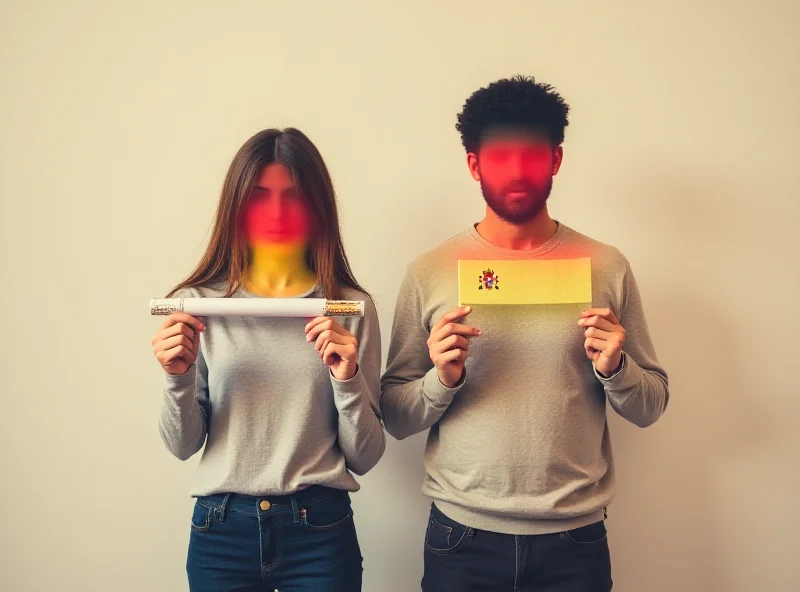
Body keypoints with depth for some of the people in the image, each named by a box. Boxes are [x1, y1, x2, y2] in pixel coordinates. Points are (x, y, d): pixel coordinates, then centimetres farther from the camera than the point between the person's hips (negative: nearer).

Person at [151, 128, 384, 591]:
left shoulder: (352, 308, -6)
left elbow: (364, 458, -3)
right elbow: (183, 446, 1)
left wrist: (347, 379, -18)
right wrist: (179, 378, -16)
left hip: (320, 530, -1)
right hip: (221, 528, 1)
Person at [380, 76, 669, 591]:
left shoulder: (607, 267, -2)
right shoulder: (429, 272, -4)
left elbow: (650, 407, 4)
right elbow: (395, 419, -1)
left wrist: (614, 368, -15)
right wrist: (442, 380, -20)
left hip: (575, 540, 1)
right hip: (462, 536, 0)